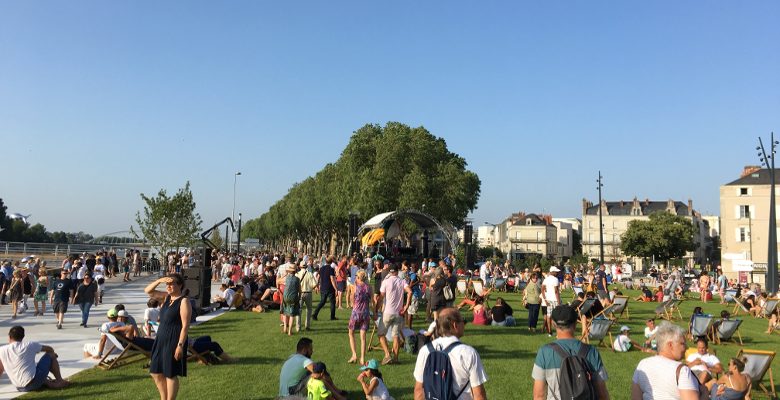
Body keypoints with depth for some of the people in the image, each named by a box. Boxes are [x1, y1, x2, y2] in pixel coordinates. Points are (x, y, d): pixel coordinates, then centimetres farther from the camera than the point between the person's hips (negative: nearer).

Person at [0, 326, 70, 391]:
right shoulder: (29, 345, -2)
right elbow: (49, 349, 14)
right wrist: (52, 355, 37)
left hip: (20, 388, 4)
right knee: (51, 355, 15)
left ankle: (48, 383, 16)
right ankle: (60, 381, 20)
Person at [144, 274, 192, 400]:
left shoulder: (184, 301, -14)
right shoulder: (166, 297, 10)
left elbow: (185, 326, -17)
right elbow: (148, 291, 9)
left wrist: (180, 345, -22)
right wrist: (159, 280, -8)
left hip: (174, 341, -8)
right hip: (161, 339, 8)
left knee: (170, 374, 1)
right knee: (156, 372, 14)